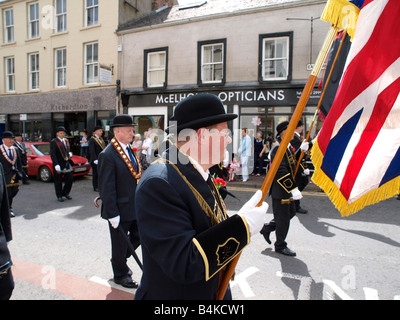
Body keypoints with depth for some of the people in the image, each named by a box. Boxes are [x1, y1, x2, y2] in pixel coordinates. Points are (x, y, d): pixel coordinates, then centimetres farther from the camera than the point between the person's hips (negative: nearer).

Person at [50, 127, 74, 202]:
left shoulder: (66, 141, 13)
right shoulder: (53, 142, -7)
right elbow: (52, 154, -15)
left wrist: (70, 153, 2)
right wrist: (56, 164, -23)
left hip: (67, 163, 6)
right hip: (58, 164, -6)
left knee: (70, 179, 6)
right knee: (58, 181, 6)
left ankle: (65, 193, 24)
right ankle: (59, 196, 20)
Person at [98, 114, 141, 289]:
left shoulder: (129, 149, 6)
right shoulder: (107, 155, -20)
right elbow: (106, 188, -20)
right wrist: (112, 214, -19)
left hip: (135, 207, 8)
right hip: (120, 209, -8)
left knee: (138, 236, 19)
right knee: (120, 244, 12)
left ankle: (120, 260, 44)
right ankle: (120, 274, 35)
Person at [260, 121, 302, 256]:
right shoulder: (278, 147, -21)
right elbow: (281, 171, -28)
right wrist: (293, 188, -28)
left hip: (286, 190, 10)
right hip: (280, 190, -10)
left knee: (291, 212, 19)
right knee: (283, 218, 3)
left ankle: (267, 228, 31)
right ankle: (280, 246, 21)